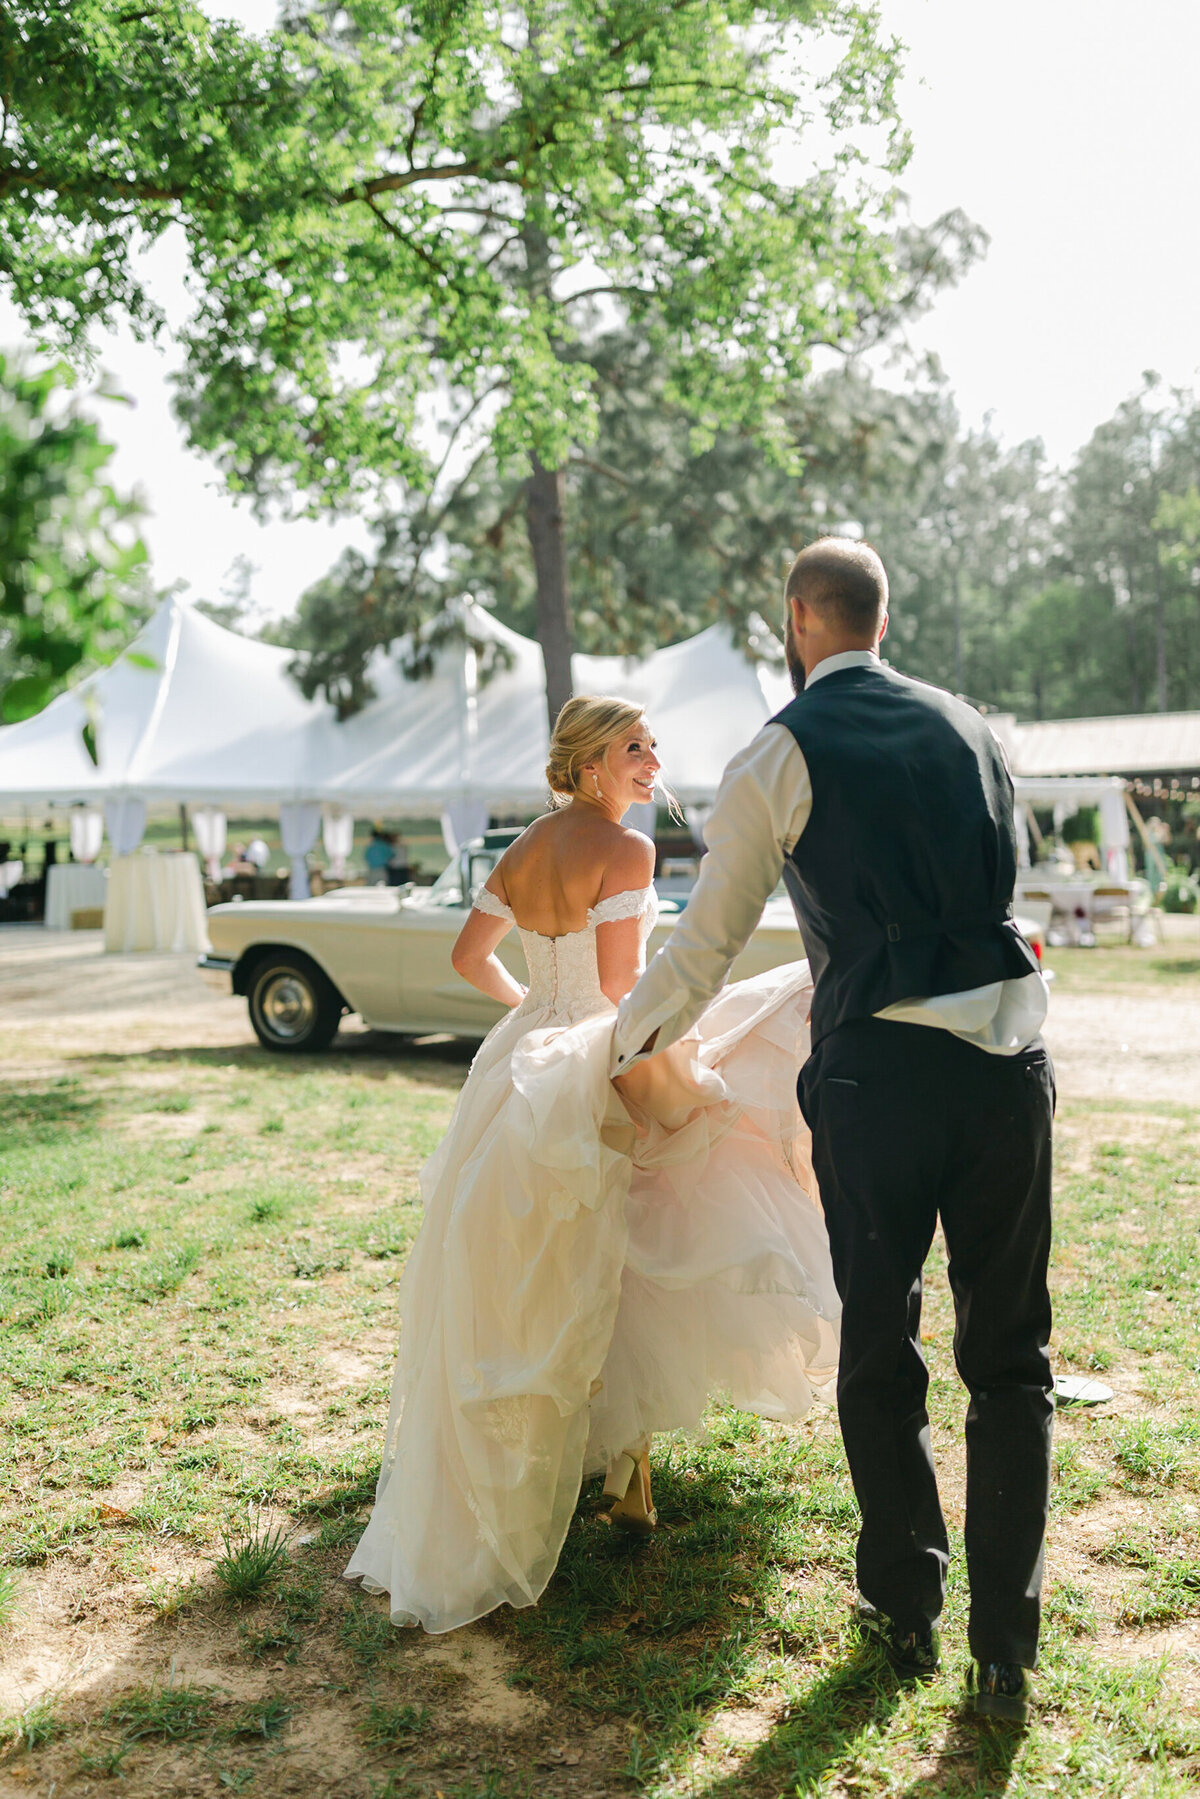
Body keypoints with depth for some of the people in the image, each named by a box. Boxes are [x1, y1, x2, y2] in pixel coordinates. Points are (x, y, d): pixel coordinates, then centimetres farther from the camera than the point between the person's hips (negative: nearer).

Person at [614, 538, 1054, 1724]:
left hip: (878, 1075, -3)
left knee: (878, 1353, 16)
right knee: (1009, 1359, 13)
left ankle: (904, 1610, 31)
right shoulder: (968, 727, 12)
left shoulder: (777, 757, -2)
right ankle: (1005, 1649, 17)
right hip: (1009, 1058, 4)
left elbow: (702, 949, 1)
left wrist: (618, 1046, 19)